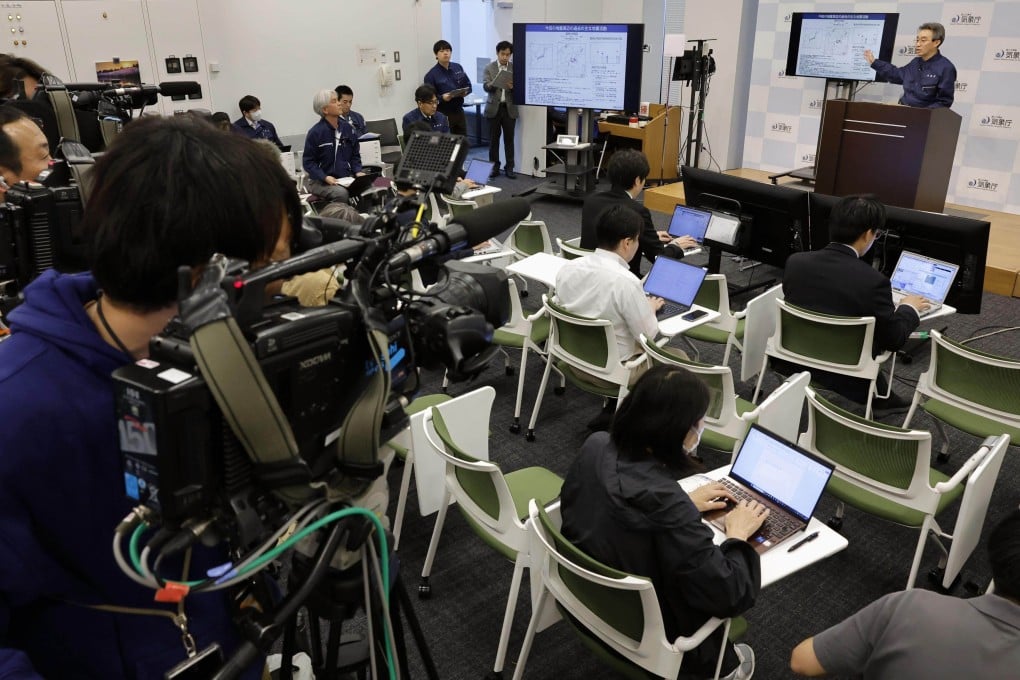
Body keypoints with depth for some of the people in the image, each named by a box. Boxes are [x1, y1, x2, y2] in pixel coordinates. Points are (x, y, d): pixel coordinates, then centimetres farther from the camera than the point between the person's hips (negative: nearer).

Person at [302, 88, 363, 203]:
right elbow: (308, 162, -6)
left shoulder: (347, 128, 9)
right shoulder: (315, 132, -7)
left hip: (346, 178, 5)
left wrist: (358, 171, -2)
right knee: (341, 193, -34)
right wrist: (325, 177, -20)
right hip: (320, 181, -5)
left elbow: (355, 155, 17)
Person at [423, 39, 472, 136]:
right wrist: (442, 98, -28)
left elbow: (468, 85, 14)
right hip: (443, 114, -5)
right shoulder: (431, 74, -8)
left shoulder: (458, 67, 8)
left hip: (459, 112, 5)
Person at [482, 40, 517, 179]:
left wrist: (513, 87, -21)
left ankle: (509, 168, 8)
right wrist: (494, 83, -30)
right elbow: (485, 86, -9)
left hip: (509, 108, 0)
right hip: (494, 108, 0)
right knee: (493, 138, 4)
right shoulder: (489, 68, 3)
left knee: (509, 139, 3)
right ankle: (494, 167, 11)